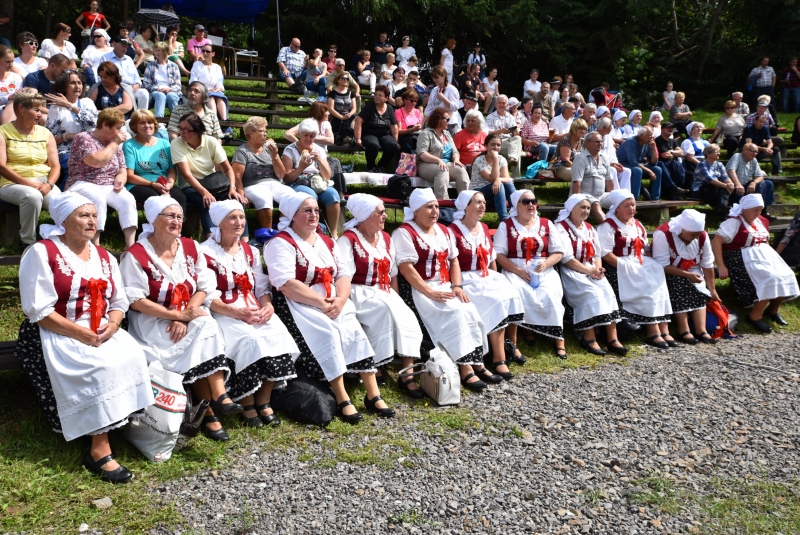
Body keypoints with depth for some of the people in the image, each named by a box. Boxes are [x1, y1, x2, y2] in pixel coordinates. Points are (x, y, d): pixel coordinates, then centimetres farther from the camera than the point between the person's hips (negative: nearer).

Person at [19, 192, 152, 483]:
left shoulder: (105, 258, 14)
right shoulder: (42, 253, -7)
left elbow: (119, 302, 12)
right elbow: (39, 311, -14)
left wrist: (112, 326, -11)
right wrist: (83, 335, -20)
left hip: (102, 333, 6)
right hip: (57, 335, -6)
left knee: (133, 356, -23)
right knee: (102, 367, -30)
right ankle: (100, 450, -23)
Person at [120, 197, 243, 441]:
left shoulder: (191, 248, 5)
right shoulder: (136, 255, -9)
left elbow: (204, 288, 1)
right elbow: (136, 301, -14)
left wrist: (185, 318, -16)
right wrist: (178, 315, -21)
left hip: (192, 316, 4)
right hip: (153, 321, -4)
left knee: (206, 328, -29)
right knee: (204, 331, -28)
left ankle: (217, 397, -34)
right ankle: (217, 398, -23)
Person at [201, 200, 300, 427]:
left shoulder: (250, 251, 17)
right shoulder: (206, 252, -2)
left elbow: (262, 287, 12)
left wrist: (267, 306, -11)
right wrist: (237, 313, -23)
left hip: (256, 312, 5)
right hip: (223, 314, -5)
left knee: (278, 335, -24)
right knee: (249, 340, -33)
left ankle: (263, 401, -13)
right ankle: (247, 405, -16)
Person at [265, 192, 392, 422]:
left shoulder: (327, 242, 17)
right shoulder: (281, 244, -6)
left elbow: (343, 275, 9)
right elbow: (286, 284, -18)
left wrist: (340, 300, -13)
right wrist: (322, 303, -21)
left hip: (333, 303, 6)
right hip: (299, 306, -6)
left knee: (355, 331, -19)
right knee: (327, 334, -30)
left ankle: (373, 395, -16)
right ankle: (342, 400, -26)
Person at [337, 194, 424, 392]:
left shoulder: (385, 238, 14)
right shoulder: (348, 240, -8)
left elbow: (393, 274, 15)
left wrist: (395, 298, 2)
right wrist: (347, 304, -24)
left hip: (384, 293, 6)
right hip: (359, 293, -6)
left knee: (408, 317, -21)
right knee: (385, 309, -34)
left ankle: (407, 374, -21)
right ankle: (374, 367, -22)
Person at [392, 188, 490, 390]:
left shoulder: (443, 231, 16)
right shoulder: (404, 233, -7)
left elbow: (454, 260, 16)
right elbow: (406, 268, -16)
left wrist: (457, 286, -2)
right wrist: (430, 292, -23)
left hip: (445, 287, 7)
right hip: (418, 290, -7)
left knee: (469, 311, -19)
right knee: (454, 314, -27)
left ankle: (475, 363, -15)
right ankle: (466, 369, -26)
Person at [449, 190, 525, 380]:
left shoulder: (484, 228, 16)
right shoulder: (453, 231, -7)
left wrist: (495, 278, 8)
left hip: (487, 277, 7)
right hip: (467, 279, -7)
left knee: (511, 296, -20)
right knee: (496, 302, -27)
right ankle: (500, 356, -17)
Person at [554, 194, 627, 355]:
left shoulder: (590, 228, 19)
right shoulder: (561, 228, -4)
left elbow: (597, 254, 14)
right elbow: (567, 258, -14)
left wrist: (598, 269, -8)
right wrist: (588, 271, -20)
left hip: (592, 270, 6)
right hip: (572, 272, -6)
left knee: (607, 291, -22)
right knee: (591, 293, -30)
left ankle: (612, 338, -26)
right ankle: (589, 338, -25)